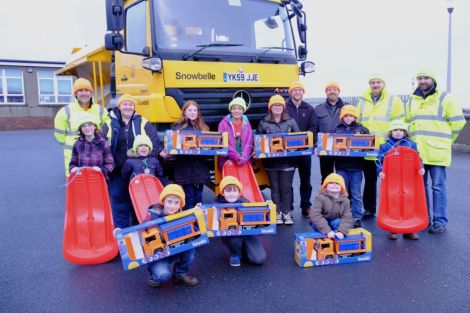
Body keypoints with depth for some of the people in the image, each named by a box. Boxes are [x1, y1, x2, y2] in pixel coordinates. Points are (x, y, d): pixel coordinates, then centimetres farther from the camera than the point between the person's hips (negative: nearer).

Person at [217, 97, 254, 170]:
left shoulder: (247, 124, 11)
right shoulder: (224, 123, 2)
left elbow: (249, 143, 4)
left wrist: (243, 158, -12)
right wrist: (236, 157, -15)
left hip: (244, 161, 2)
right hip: (227, 160, -2)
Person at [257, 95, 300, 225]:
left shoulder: (291, 122, 5)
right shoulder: (263, 123, 4)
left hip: (288, 160, 0)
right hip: (271, 161, 0)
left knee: (286, 187, 4)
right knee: (275, 187, 8)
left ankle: (287, 213, 14)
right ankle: (277, 213, 17)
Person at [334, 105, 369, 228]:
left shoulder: (362, 129, 6)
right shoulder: (336, 129, 6)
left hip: (356, 166, 0)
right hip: (341, 166, 1)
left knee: (356, 194, 5)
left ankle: (357, 218, 13)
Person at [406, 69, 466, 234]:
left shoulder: (445, 98, -1)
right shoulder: (412, 100, 14)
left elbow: (458, 122, -1)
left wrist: (444, 141, 3)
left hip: (437, 151, -5)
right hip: (416, 151, 5)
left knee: (438, 186, -2)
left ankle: (440, 220, 6)